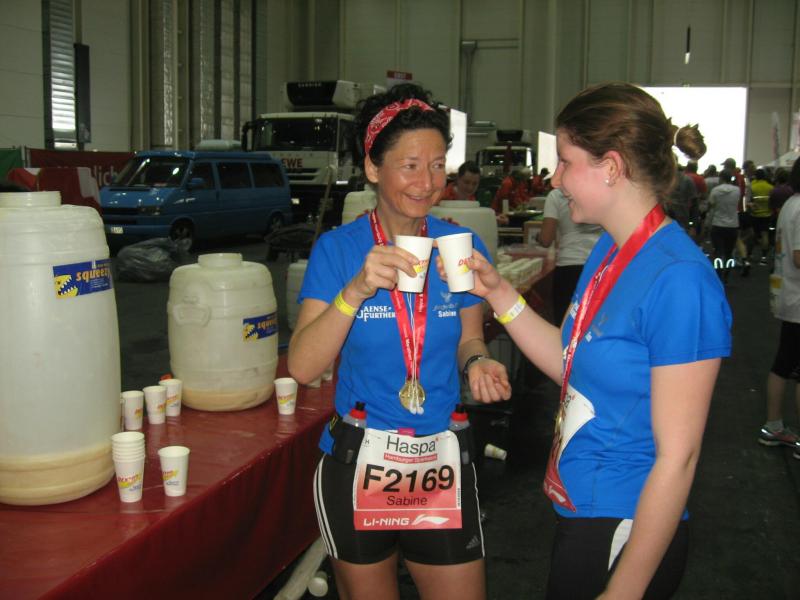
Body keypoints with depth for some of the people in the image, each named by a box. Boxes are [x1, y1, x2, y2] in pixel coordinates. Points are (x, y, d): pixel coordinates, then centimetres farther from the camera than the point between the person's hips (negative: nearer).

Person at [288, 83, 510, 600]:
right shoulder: (338, 248, -8)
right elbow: (303, 366, -16)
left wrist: (477, 362, -12)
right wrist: (357, 290, -29)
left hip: (442, 463, 1)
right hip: (357, 464, -1)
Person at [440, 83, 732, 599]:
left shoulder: (678, 279, -24)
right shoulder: (610, 249, 3)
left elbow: (677, 457, -22)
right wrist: (499, 294, 2)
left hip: (626, 533, -8)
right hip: (578, 512, 8)